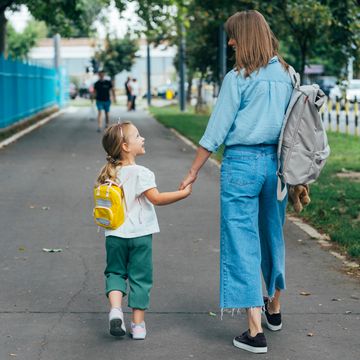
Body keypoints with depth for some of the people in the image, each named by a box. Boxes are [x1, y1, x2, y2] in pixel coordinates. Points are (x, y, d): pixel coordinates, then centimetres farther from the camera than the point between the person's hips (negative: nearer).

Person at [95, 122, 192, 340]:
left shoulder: (109, 174, 4)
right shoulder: (140, 173, -15)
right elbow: (156, 198, -22)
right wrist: (184, 193, -16)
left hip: (115, 234, 4)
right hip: (140, 234, -4)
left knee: (115, 272, 18)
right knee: (140, 277, 7)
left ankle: (115, 308, -6)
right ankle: (138, 325, 11)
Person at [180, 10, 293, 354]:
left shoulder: (238, 78, -9)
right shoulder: (286, 75, 7)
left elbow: (216, 131, -9)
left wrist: (193, 172, -2)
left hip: (241, 162, -6)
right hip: (276, 162, 6)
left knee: (242, 243, -1)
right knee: (273, 236, 21)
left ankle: (255, 331, -3)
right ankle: (274, 307, 41)